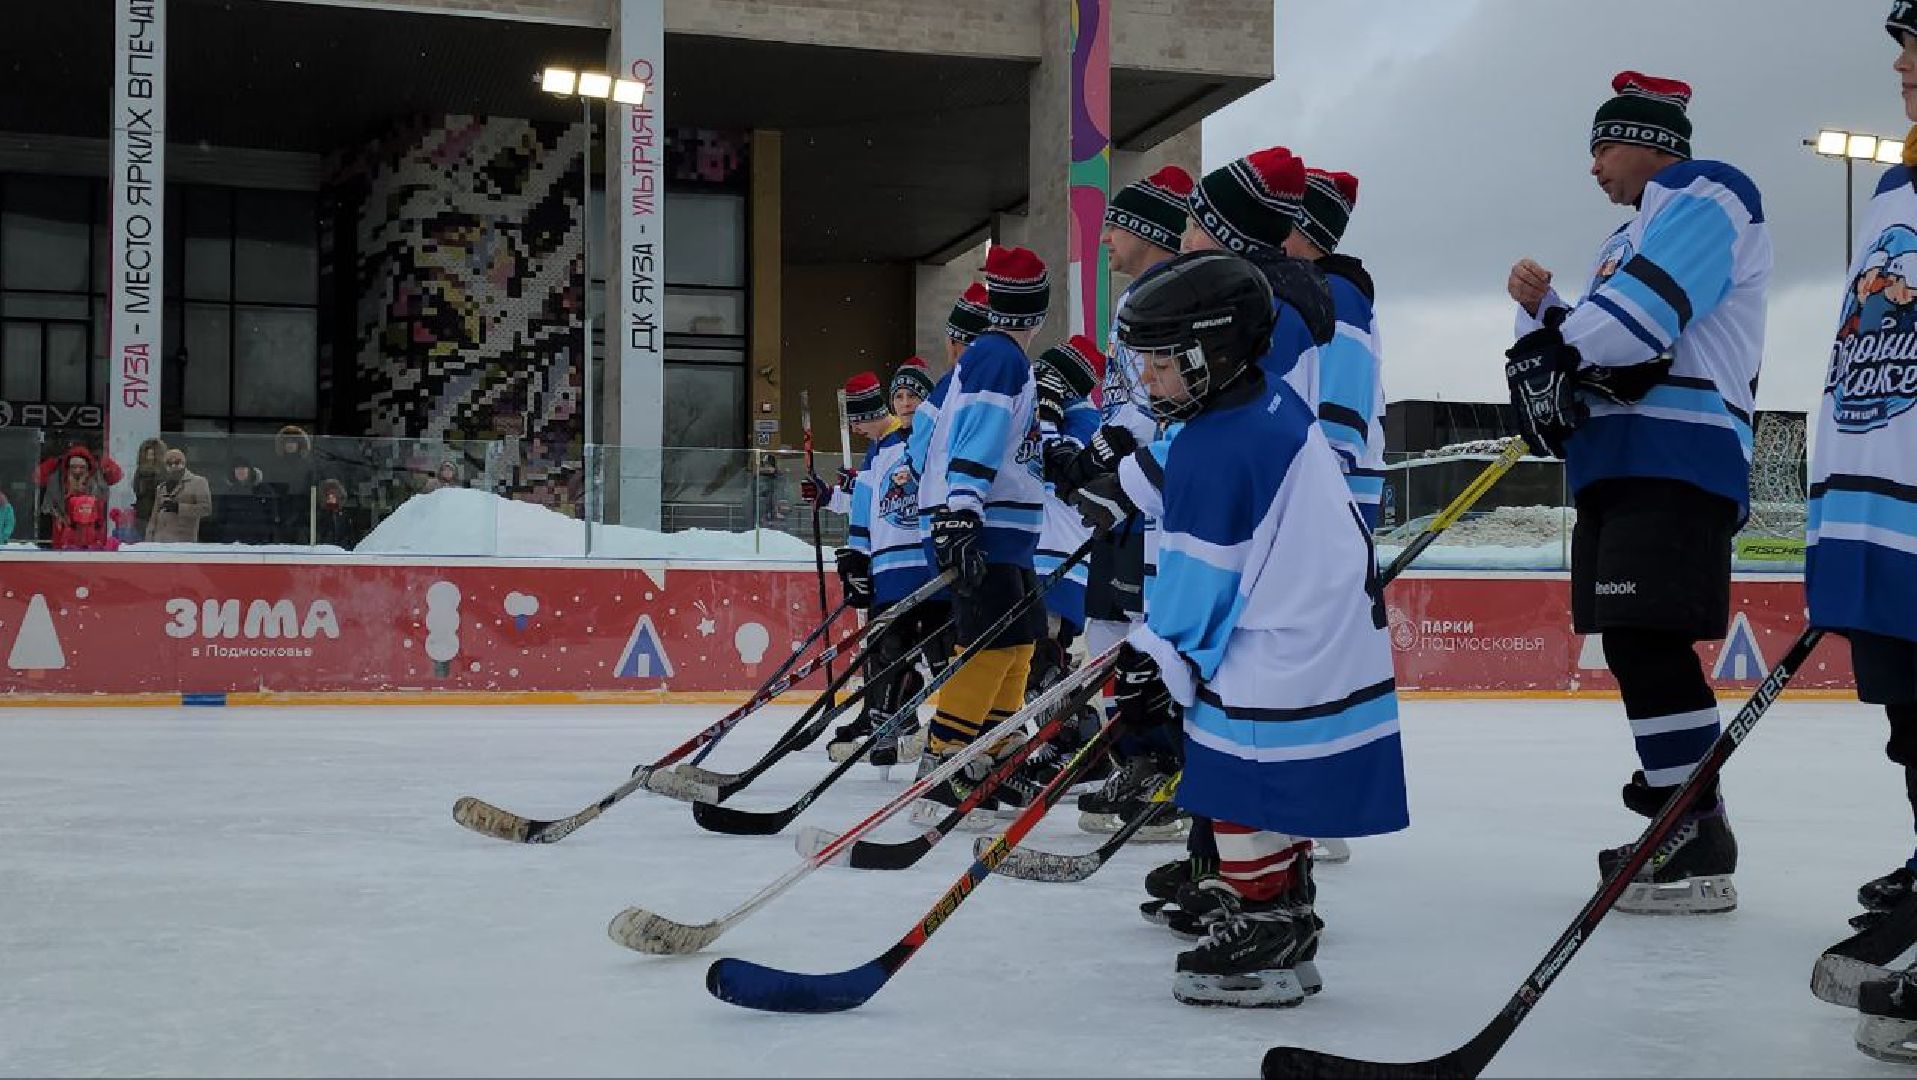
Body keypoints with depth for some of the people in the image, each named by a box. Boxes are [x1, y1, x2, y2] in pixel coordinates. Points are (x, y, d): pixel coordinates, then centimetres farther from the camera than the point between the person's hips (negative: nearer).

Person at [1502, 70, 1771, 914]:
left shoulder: (1704, 196, -2)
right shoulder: (1630, 239, 28)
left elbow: (1639, 314, -19)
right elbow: (1591, 356, 25)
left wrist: (1552, 356, -12)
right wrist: (1542, 311, 9)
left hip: (1675, 463, -10)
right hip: (1620, 465, 10)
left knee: (1647, 645, -16)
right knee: (1635, 649, 9)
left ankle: (1702, 850, -15)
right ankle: (1680, 828, 16)